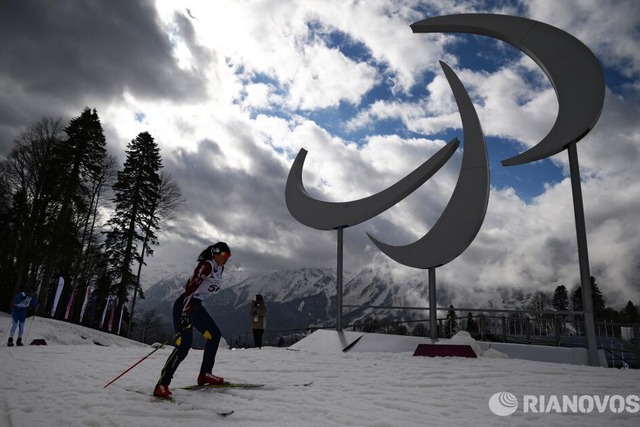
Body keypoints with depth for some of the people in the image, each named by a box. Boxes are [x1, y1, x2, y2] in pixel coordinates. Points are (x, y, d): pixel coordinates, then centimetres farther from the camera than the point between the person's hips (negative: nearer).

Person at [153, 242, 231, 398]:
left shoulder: (219, 268, 9)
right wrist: (184, 316, -33)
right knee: (184, 344, -16)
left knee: (215, 335, 8)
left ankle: (205, 374, 19)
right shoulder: (206, 266, -19)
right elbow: (190, 288, -27)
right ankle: (162, 384, -8)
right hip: (184, 305, -9)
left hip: (197, 306, 10)